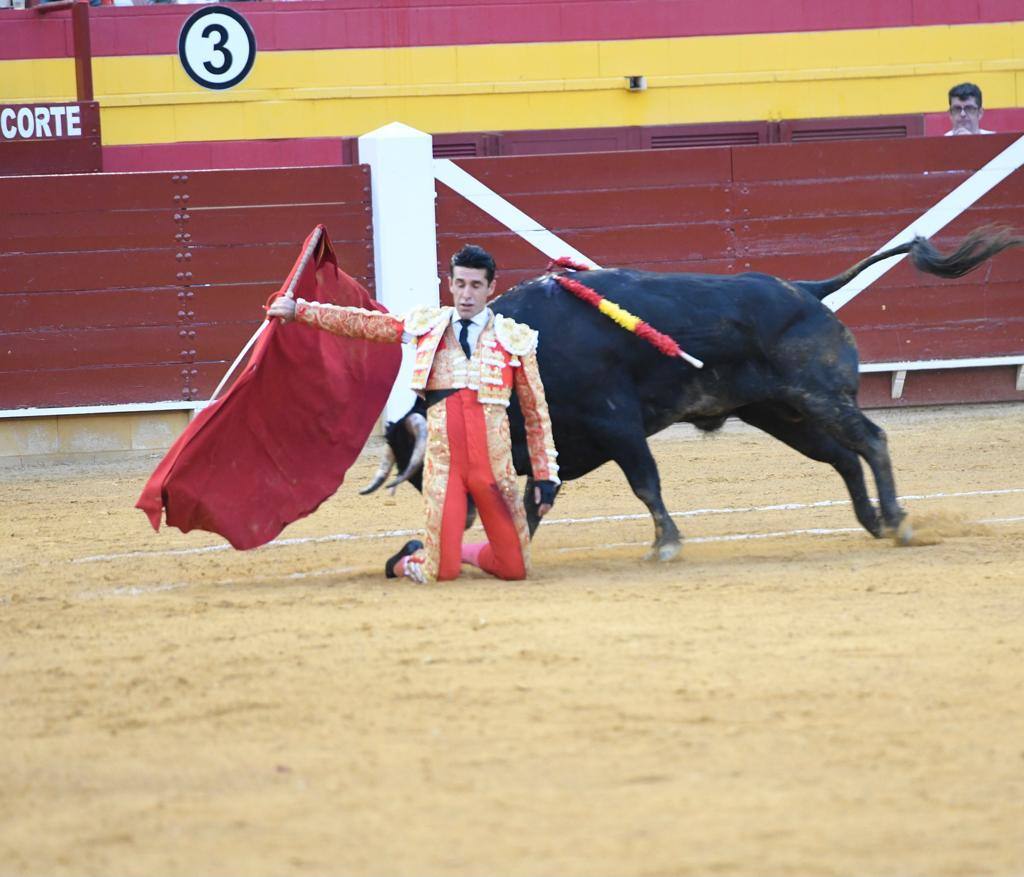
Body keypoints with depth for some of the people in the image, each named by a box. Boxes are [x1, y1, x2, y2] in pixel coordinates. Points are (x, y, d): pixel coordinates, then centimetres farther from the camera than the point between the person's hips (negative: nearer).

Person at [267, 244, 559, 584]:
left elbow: (536, 412, 7)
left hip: (494, 467, 0)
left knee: (514, 569, -1)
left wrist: (545, 477, 3)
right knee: (441, 573, -4)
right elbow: (360, 323, 13)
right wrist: (299, 310, 9)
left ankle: (463, 552, 31)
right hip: (443, 463, 0)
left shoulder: (515, 339, 5)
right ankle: (411, 559, 32)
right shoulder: (427, 325, 8)